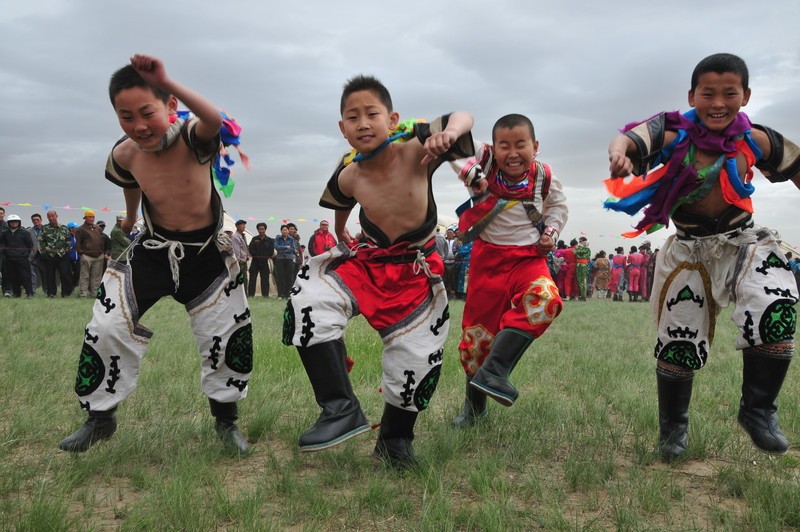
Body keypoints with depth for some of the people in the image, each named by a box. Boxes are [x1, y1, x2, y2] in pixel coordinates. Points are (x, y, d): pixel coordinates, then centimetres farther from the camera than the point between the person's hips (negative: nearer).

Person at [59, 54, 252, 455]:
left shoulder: (192, 139, -24)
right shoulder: (124, 155, -10)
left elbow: (214, 120, -50)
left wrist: (168, 84, -62)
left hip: (206, 254, -3)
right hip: (152, 251, 3)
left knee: (228, 335, 0)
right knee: (107, 329, 0)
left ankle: (226, 419, 23)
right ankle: (100, 417, 21)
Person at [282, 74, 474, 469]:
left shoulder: (414, 151, -21)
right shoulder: (348, 177, -11)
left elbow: (463, 118, -26)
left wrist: (449, 132, -47)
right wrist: (342, 241, 16)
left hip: (416, 271, -2)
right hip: (365, 262, 2)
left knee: (416, 360, 1)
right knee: (308, 299, -22)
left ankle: (395, 438, 29)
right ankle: (341, 409, -16)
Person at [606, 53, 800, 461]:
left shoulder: (755, 141, -7)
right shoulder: (674, 136, -15)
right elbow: (630, 140, -35)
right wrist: (620, 153, -59)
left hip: (744, 243, 1)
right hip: (689, 251, -1)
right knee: (678, 342, 2)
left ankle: (758, 410, 0)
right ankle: (672, 427, 27)